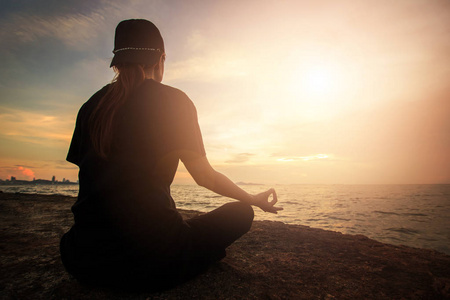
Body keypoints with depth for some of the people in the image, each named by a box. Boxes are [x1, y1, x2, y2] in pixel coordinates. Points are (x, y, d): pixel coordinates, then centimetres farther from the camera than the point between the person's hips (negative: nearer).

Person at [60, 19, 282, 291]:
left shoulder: (91, 105, 6)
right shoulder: (173, 100, -7)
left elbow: (96, 177, 12)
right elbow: (205, 176, -3)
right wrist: (255, 200, 14)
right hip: (151, 259, -5)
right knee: (241, 213, 10)